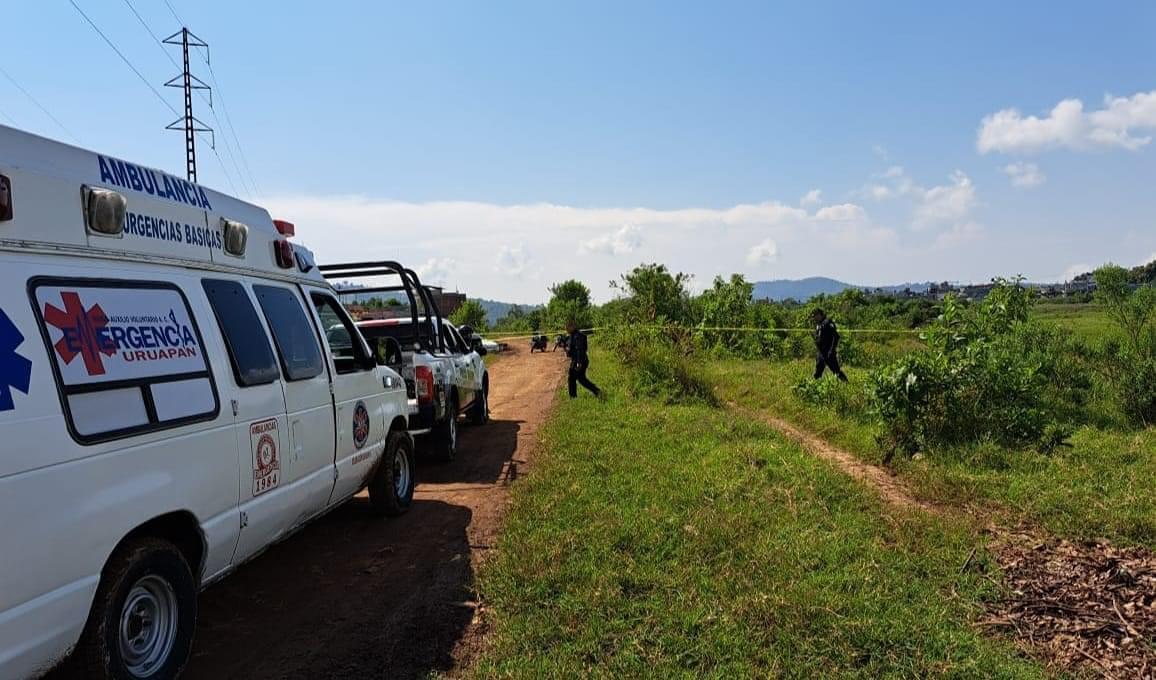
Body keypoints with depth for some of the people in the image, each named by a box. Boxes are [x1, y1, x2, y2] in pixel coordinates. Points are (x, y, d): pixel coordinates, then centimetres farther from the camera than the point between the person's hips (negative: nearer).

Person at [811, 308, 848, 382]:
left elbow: (836, 336, -20)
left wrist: (832, 350, -24)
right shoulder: (818, 325, 14)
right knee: (817, 373, 9)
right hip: (820, 353, 9)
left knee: (836, 369, -6)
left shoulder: (828, 323, -13)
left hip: (828, 353, -9)